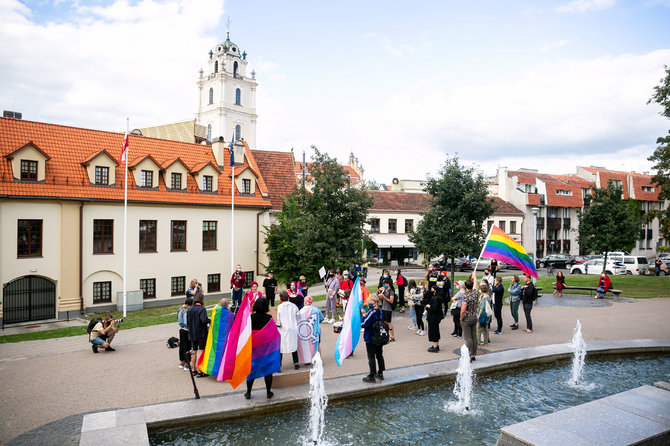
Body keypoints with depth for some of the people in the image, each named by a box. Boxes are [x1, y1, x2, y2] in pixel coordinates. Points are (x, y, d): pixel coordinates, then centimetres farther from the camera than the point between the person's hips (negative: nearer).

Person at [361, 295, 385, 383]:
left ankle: (372, 376, 6)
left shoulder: (371, 312, -21)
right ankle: (380, 374, 27)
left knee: (371, 357, 1)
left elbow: (363, 324, -25)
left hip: (370, 339, -8)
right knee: (379, 355, 17)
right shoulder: (380, 312, 4)